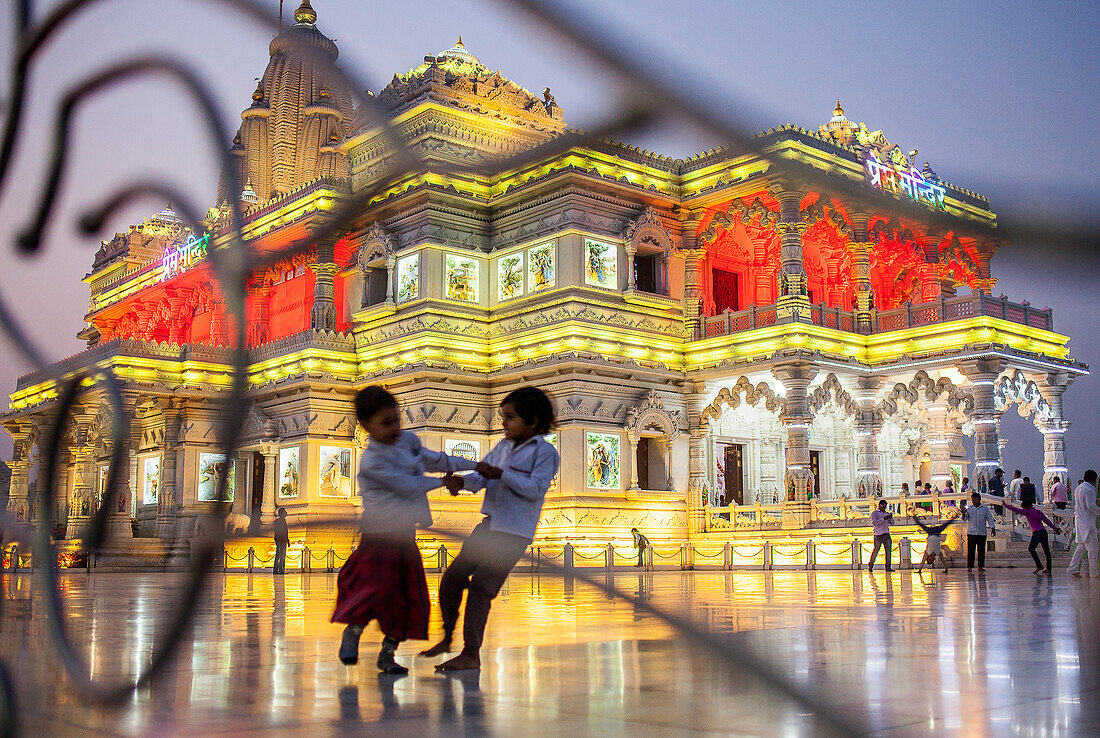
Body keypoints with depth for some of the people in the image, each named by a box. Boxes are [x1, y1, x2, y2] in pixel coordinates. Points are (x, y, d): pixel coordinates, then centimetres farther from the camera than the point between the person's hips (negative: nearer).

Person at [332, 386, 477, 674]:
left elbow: (434, 460, 22)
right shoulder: (372, 461, -18)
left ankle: (387, 653, 18)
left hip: (405, 535, 7)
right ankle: (352, 630, 12)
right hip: (379, 534, -7)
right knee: (378, 587, -17)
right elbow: (409, 486, -16)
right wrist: (442, 481, -2)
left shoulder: (408, 440, 6)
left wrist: (476, 465, 21)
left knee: (410, 596, 5)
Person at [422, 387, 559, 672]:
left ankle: (471, 654, -5)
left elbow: (535, 489, -17)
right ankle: (447, 638, 26)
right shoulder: (503, 447, 15)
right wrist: (460, 480, -10)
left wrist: (501, 474, -21)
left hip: (514, 533, -7)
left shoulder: (545, 452, -6)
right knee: (452, 578, 8)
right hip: (488, 527, 8)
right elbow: (482, 478, 10)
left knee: (480, 586, -13)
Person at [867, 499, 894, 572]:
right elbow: (874, 523, -13)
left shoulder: (886, 514, 18)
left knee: (888, 550, -3)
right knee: (875, 550, -4)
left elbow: (892, 522, 14)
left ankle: (888, 567, -1)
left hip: (886, 534, 5)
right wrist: (884, 519, -19)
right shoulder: (874, 513, 1)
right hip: (878, 535, -5)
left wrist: (891, 517, -7)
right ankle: (870, 566, 12)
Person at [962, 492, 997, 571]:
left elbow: (990, 519, 9)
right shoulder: (969, 509, 6)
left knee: (981, 550, 2)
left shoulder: (985, 509, 8)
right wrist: (964, 514, -24)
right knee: (970, 550, -3)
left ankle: (980, 566, 10)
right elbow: (964, 519, -2)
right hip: (971, 532, -1)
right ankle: (969, 566, 1)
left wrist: (993, 528, -2)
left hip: (982, 533, 1)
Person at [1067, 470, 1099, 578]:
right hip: (1088, 522, -9)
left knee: (1082, 545, 13)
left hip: (1079, 520, 9)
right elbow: (1091, 506, -21)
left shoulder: (1078, 488, 13)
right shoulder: (1089, 490, -16)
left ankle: (1073, 568, 9)